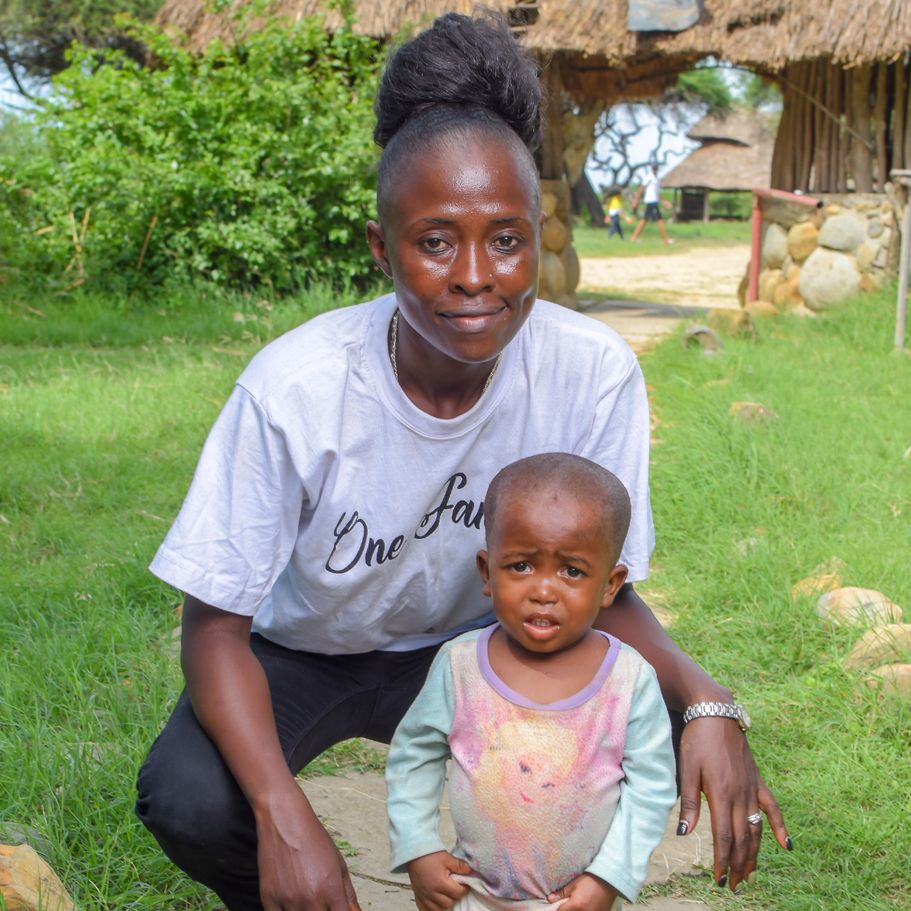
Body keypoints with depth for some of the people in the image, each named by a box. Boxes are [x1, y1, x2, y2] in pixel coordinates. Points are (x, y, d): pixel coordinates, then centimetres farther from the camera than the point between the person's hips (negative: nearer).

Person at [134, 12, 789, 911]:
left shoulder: (593, 374, -22)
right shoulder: (293, 389, -29)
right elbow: (216, 628, -21)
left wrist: (702, 698, -32)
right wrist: (287, 820, -36)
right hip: (298, 652, -2)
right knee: (187, 801, -31)